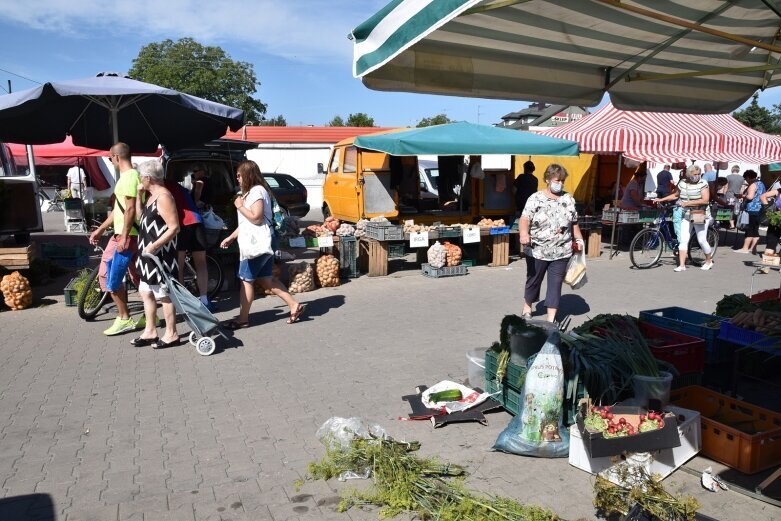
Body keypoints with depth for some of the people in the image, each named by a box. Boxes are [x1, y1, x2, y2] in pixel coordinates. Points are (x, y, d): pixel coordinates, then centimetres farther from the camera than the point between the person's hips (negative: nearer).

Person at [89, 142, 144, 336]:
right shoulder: (130, 175, 17)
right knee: (137, 276, 12)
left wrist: (123, 237, -23)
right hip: (129, 234, 10)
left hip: (126, 235, -10)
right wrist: (100, 230, 23)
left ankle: (124, 319, 5)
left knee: (109, 275, -3)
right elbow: (118, 209, 21)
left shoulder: (128, 176, -15)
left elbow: (130, 209, -22)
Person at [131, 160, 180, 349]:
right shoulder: (152, 195, 13)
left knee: (164, 294, -2)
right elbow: (140, 214, 25)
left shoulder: (163, 197, -17)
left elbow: (174, 227, -23)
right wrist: (139, 195, 12)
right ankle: (150, 331, 25)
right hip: (150, 253, 10)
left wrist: (155, 246, -25)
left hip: (160, 254, -10)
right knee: (146, 292, 15)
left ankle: (171, 334, 9)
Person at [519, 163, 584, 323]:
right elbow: (525, 218, -15)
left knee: (555, 284, 4)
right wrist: (524, 233, -33)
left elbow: (574, 222, 15)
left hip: (561, 252, 3)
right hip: (537, 251, -3)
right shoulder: (535, 198, -6)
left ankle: (551, 319, 10)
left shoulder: (569, 199, 7)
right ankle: (527, 309, 33)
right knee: (533, 281, 13)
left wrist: (579, 239, 16)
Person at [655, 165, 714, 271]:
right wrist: (662, 199, 13)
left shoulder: (703, 184, -9)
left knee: (702, 240, 2)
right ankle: (682, 265, -3)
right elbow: (675, 195, 21)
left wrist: (687, 203, -24)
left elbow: (705, 200, -19)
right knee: (683, 240, -4)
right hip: (686, 216, 4)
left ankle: (709, 261, 25)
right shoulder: (682, 183, 4)